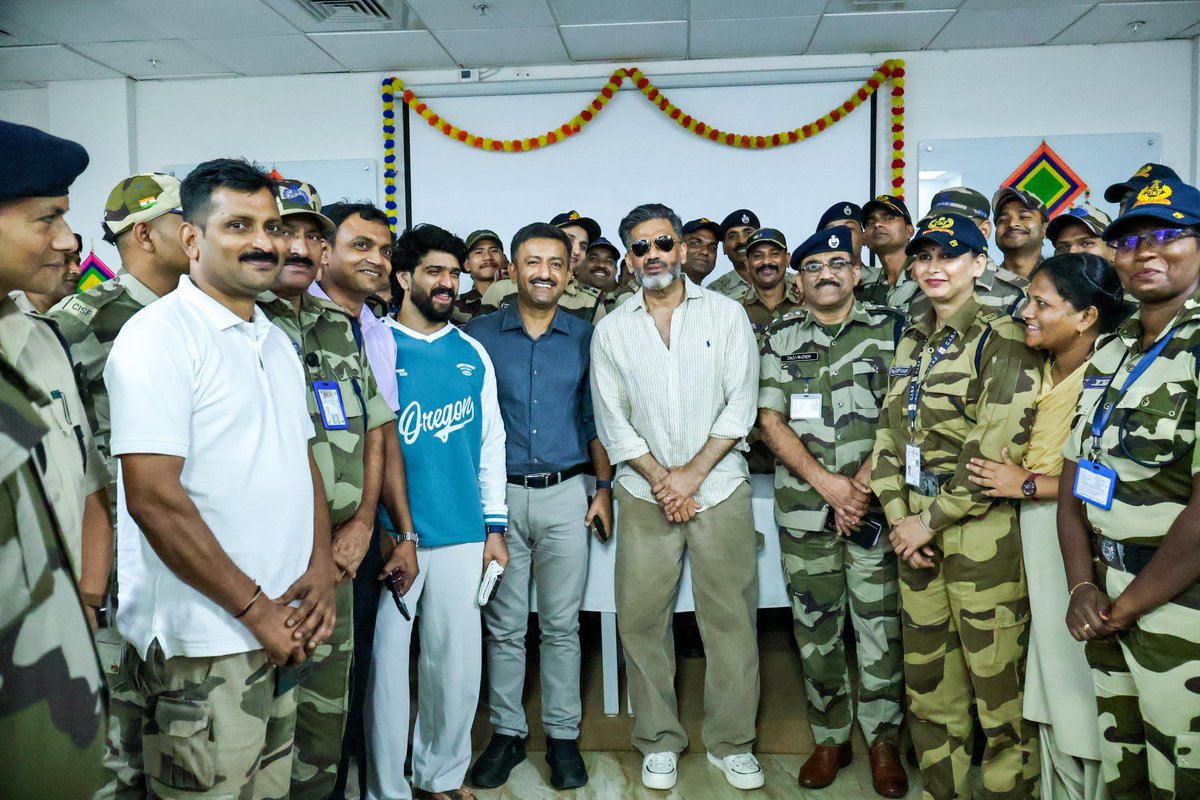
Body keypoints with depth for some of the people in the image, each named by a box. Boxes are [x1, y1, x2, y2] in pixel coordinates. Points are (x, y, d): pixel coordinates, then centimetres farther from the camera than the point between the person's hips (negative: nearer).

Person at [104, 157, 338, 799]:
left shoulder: (276, 342, 12)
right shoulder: (159, 334, -13)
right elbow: (153, 498, -20)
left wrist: (320, 569, 0)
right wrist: (255, 608, -15)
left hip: (280, 634, 8)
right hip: (200, 646, -7)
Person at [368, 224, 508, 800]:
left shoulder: (473, 355, 9)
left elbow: (491, 442, 12)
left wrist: (495, 525, 8)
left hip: (463, 535, 3)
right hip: (391, 536, -3)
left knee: (457, 661, 10)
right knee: (386, 661, 5)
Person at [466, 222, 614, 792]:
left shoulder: (584, 338, 5)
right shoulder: (480, 334, 2)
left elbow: (595, 419, 10)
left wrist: (604, 488, 3)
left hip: (565, 494, 1)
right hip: (500, 494, 0)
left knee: (561, 623, 8)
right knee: (504, 624, 9)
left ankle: (563, 735, 22)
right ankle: (507, 732, 24)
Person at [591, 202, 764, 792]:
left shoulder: (726, 315, 2)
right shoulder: (611, 330, 5)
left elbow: (740, 405, -4)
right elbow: (611, 420, 2)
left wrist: (693, 473, -11)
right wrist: (660, 479, -8)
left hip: (719, 487, -1)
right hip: (645, 494, 1)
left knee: (731, 619, 4)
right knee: (641, 621, 5)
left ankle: (731, 744, 21)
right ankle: (658, 742, 23)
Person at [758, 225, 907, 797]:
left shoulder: (889, 328, 4)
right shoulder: (781, 338, 8)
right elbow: (770, 420, 2)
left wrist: (862, 483, -11)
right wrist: (827, 482, -9)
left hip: (873, 502, -1)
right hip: (802, 508, 2)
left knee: (879, 625, 3)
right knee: (815, 627, 9)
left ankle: (883, 741, 21)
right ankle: (829, 738, 24)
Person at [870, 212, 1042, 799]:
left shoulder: (1003, 339, -9)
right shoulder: (910, 340, 12)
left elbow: (997, 450, -17)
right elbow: (890, 429, 10)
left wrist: (932, 520, -13)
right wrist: (897, 514, -2)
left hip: (981, 525, -6)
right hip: (917, 525, 7)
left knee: (994, 671, 3)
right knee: (926, 670, 14)